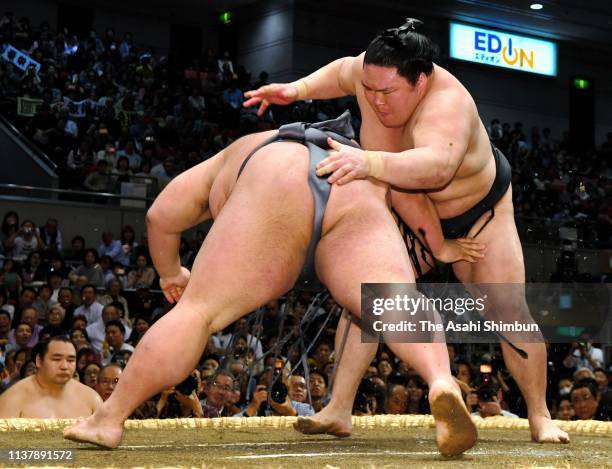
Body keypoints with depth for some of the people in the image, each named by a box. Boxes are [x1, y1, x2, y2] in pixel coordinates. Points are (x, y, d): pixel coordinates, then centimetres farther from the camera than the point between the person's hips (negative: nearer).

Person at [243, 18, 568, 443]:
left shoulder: (446, 104, -42)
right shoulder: (373, 72, -24)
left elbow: (437, 165, -65)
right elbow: (342, 72, 4)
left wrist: (369, 163, -79)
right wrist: (298, 89, -11)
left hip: (480, 209, -4)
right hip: (408, 211, 5)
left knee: (510, 311, -10)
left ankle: (541, 417, 7)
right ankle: (338, 411, -11)